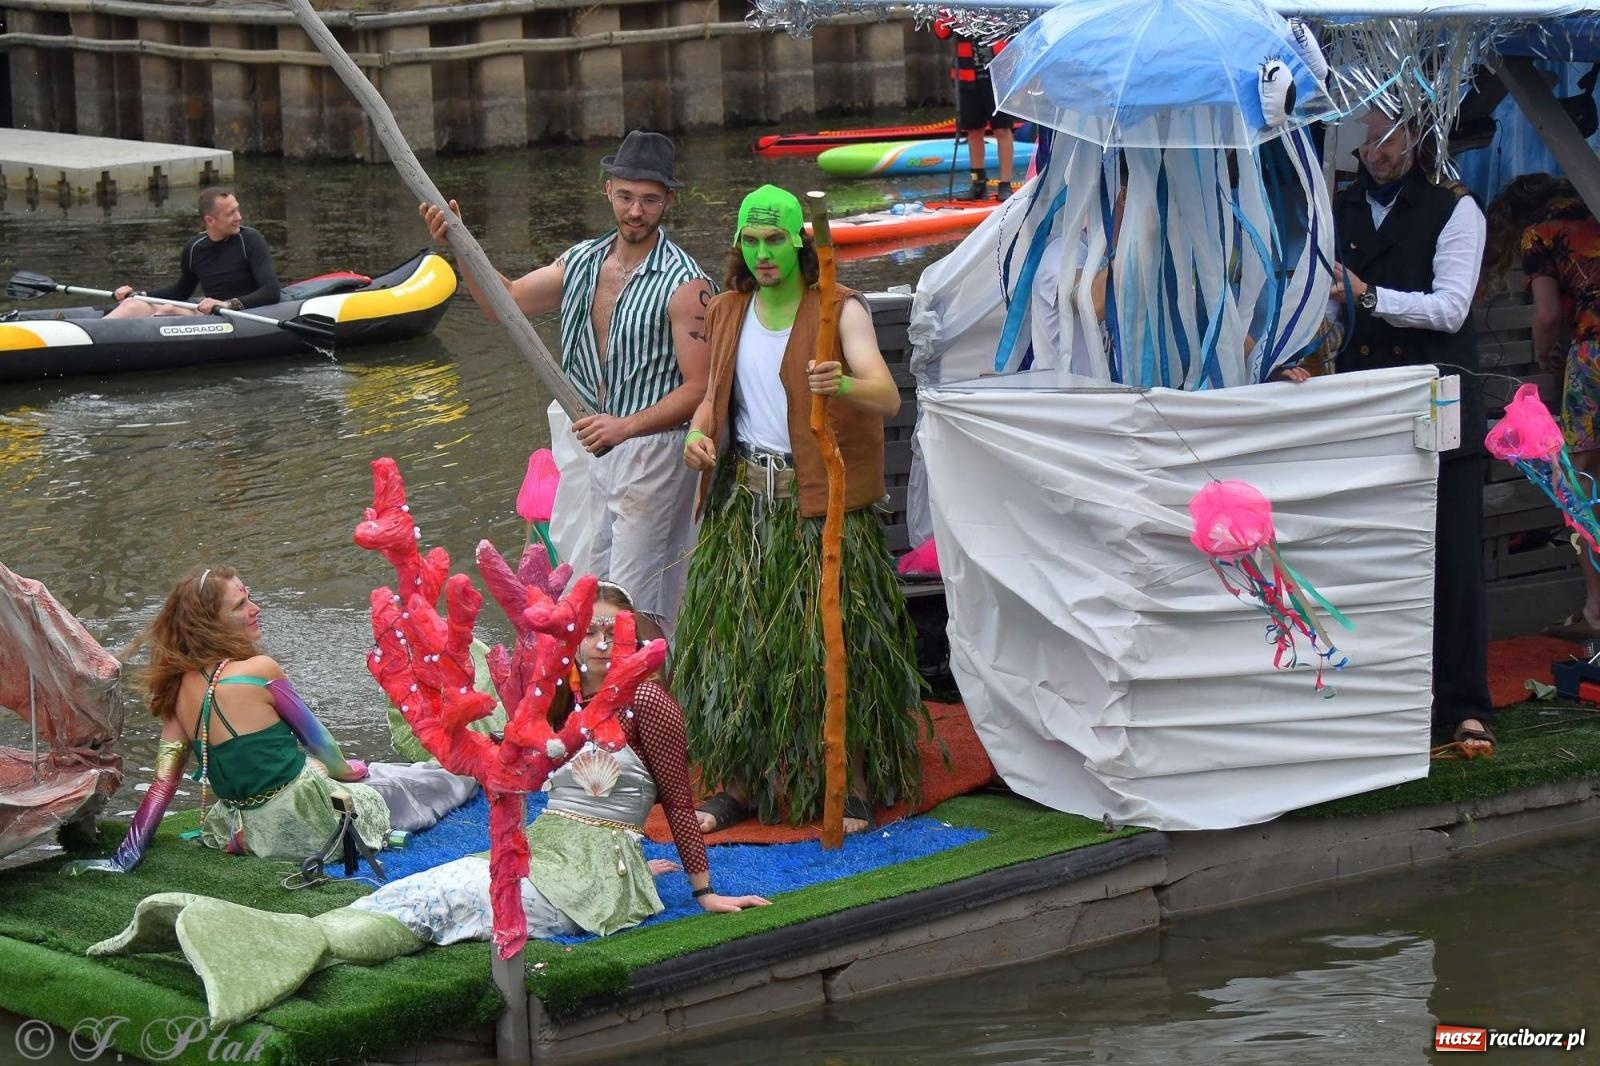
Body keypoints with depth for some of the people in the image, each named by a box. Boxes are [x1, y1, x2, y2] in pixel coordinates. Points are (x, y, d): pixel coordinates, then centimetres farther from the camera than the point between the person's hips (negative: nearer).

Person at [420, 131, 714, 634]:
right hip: (601, 447, 8)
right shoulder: (582, 262, 8)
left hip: (654, 448, -8)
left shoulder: (684, 284, -15)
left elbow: (699, 389, -17)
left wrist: (625, 426, -27)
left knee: (632, 601, -10)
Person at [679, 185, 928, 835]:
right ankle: (738, 786, 13)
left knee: (833, 639, -5)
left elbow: (887, 396, -21)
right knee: (734, 640, 3)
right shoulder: (726, 315, 10)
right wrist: (699, 433, 3)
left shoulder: (839, 311, -8)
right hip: (742, 497, 5)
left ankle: (855, 787, 8)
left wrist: (842, 385, -43)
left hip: (819, 500, -5)